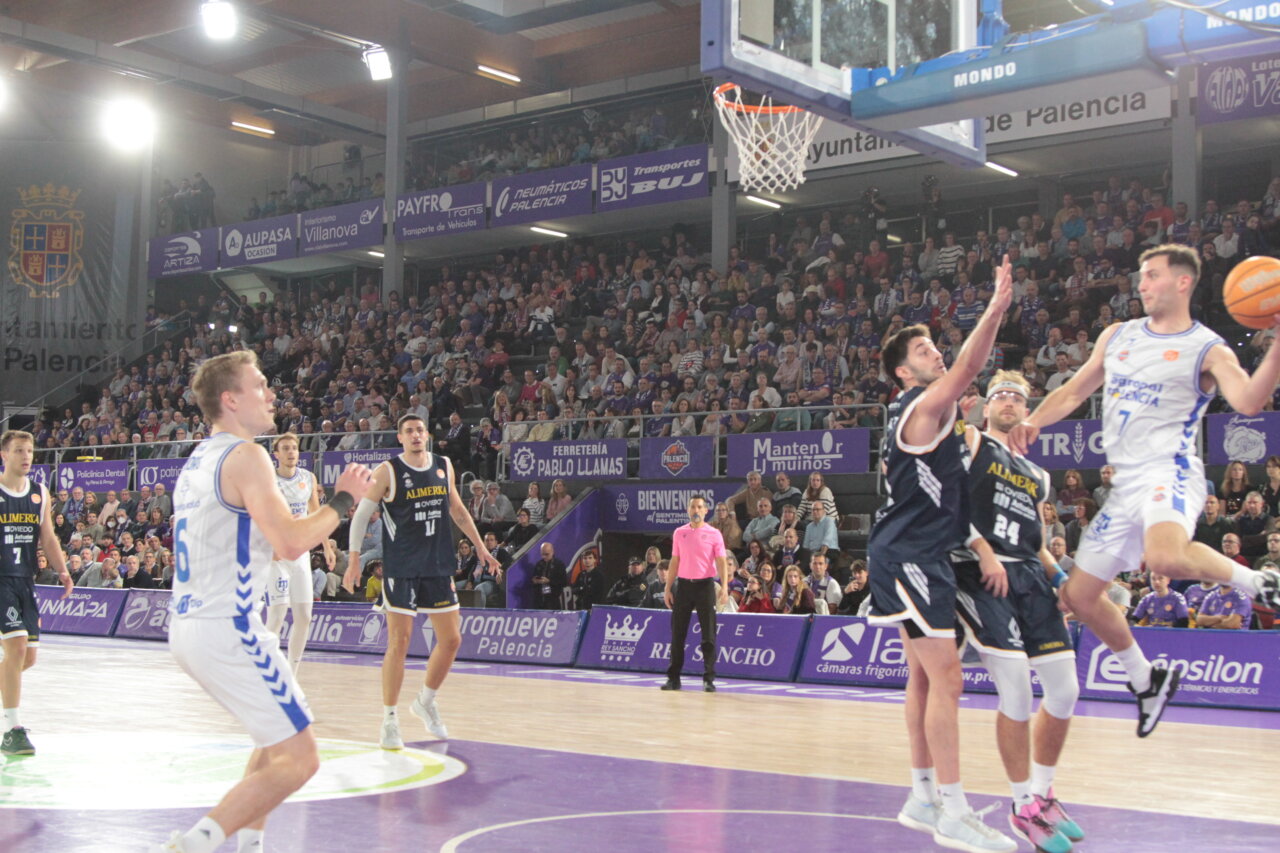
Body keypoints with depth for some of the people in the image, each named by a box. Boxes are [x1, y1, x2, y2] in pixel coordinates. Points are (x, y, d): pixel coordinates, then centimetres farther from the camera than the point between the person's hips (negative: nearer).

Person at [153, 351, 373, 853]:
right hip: (226, 629, -10)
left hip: (187, 624, 10)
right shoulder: (246, 455, -13)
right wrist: (343, 500, -7)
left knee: (278, 740, 26)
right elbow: (289, 543, -22)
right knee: (299, 759, -6)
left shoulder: (198, 460, 16)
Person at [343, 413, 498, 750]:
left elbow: (456, 508, 21)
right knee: (399, 642, -6)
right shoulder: (388, 471, -7)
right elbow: (361, 514, -4)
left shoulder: (444, 466, 8)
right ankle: (390, 719, 6)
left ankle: (425, 702, 28)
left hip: (438, 567, 5)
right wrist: (354, 559, -12)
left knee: (451, 639, 7)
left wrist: (479, 545, 20)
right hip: (400, 568, -5)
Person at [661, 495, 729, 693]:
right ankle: (673, 678, 10)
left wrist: (724, 587, -17)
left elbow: (721, 562, -4)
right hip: (684, 585, 3)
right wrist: (668, 589, 7)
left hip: (705, 585, -3)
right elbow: (674, 562, 12)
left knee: (708, 635, -3)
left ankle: (709, 679, 1)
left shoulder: (714, 534, 0)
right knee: (677, 633, 4)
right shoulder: (679, 533, 9)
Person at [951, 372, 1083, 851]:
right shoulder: (969, 441, 6)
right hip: (981, 574, -7)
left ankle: (1043, 792, 25)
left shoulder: (1037, 477, 25)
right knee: (1017, 690, -14)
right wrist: (984, 552, -17)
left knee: (1065, 690, 3)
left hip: (1029, 577, 7)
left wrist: (1059, 578, 9)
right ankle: (1023, 808, 3)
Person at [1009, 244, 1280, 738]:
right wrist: (1033, 422, 6)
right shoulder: (1117, 337, 16)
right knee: (1079, 594, 10)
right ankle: (1145, 680, 30)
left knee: (1164, 557, -39)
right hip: (1128, 484, 7)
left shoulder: (1208, 350, -3)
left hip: (1170, 471, -7)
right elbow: (1075, 391, 23)